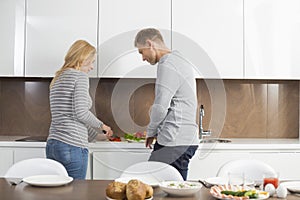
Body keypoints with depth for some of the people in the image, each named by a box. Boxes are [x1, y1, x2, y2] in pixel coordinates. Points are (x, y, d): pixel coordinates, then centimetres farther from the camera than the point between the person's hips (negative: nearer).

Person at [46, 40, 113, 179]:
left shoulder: (57, 79, 19)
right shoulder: (80, 75, -6)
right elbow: (80, 112, -16)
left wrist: (97, 133, 28)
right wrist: (101, 126, 1)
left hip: (52, 145, 8)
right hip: (72, 147, -8)